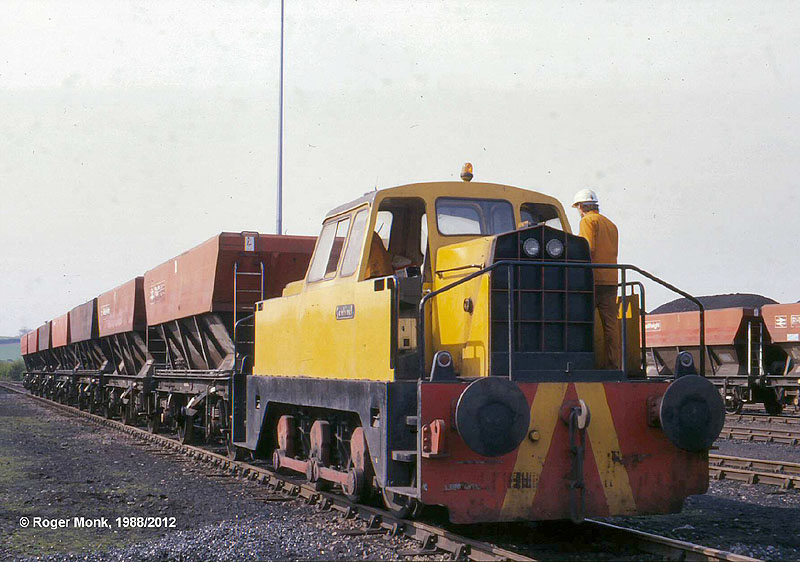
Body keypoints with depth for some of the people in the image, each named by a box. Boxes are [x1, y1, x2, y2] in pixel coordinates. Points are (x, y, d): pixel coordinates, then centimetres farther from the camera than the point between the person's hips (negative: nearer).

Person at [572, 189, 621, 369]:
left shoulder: (588, 221, -1)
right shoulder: (611, 224, 23)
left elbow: (589, 249, -13)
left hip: (593, 279, -7)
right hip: (611, 279, 7)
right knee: (610, 323, 4)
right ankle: (612, 363, 2)